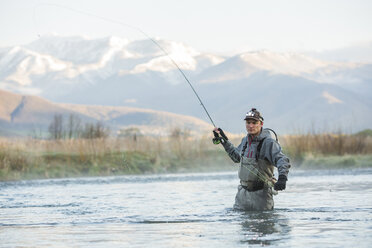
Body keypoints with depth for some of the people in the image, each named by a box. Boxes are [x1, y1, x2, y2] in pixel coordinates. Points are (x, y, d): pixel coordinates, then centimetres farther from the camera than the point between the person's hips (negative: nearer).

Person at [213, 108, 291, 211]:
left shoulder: (268, 142, -14)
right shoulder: (245, 140, 8)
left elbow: (283, 160, -25)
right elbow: (236, 156, 28)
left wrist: (282, 178, -42)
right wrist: (223, 140, 26)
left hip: (260, 193, -6)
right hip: (243, 191, 6)